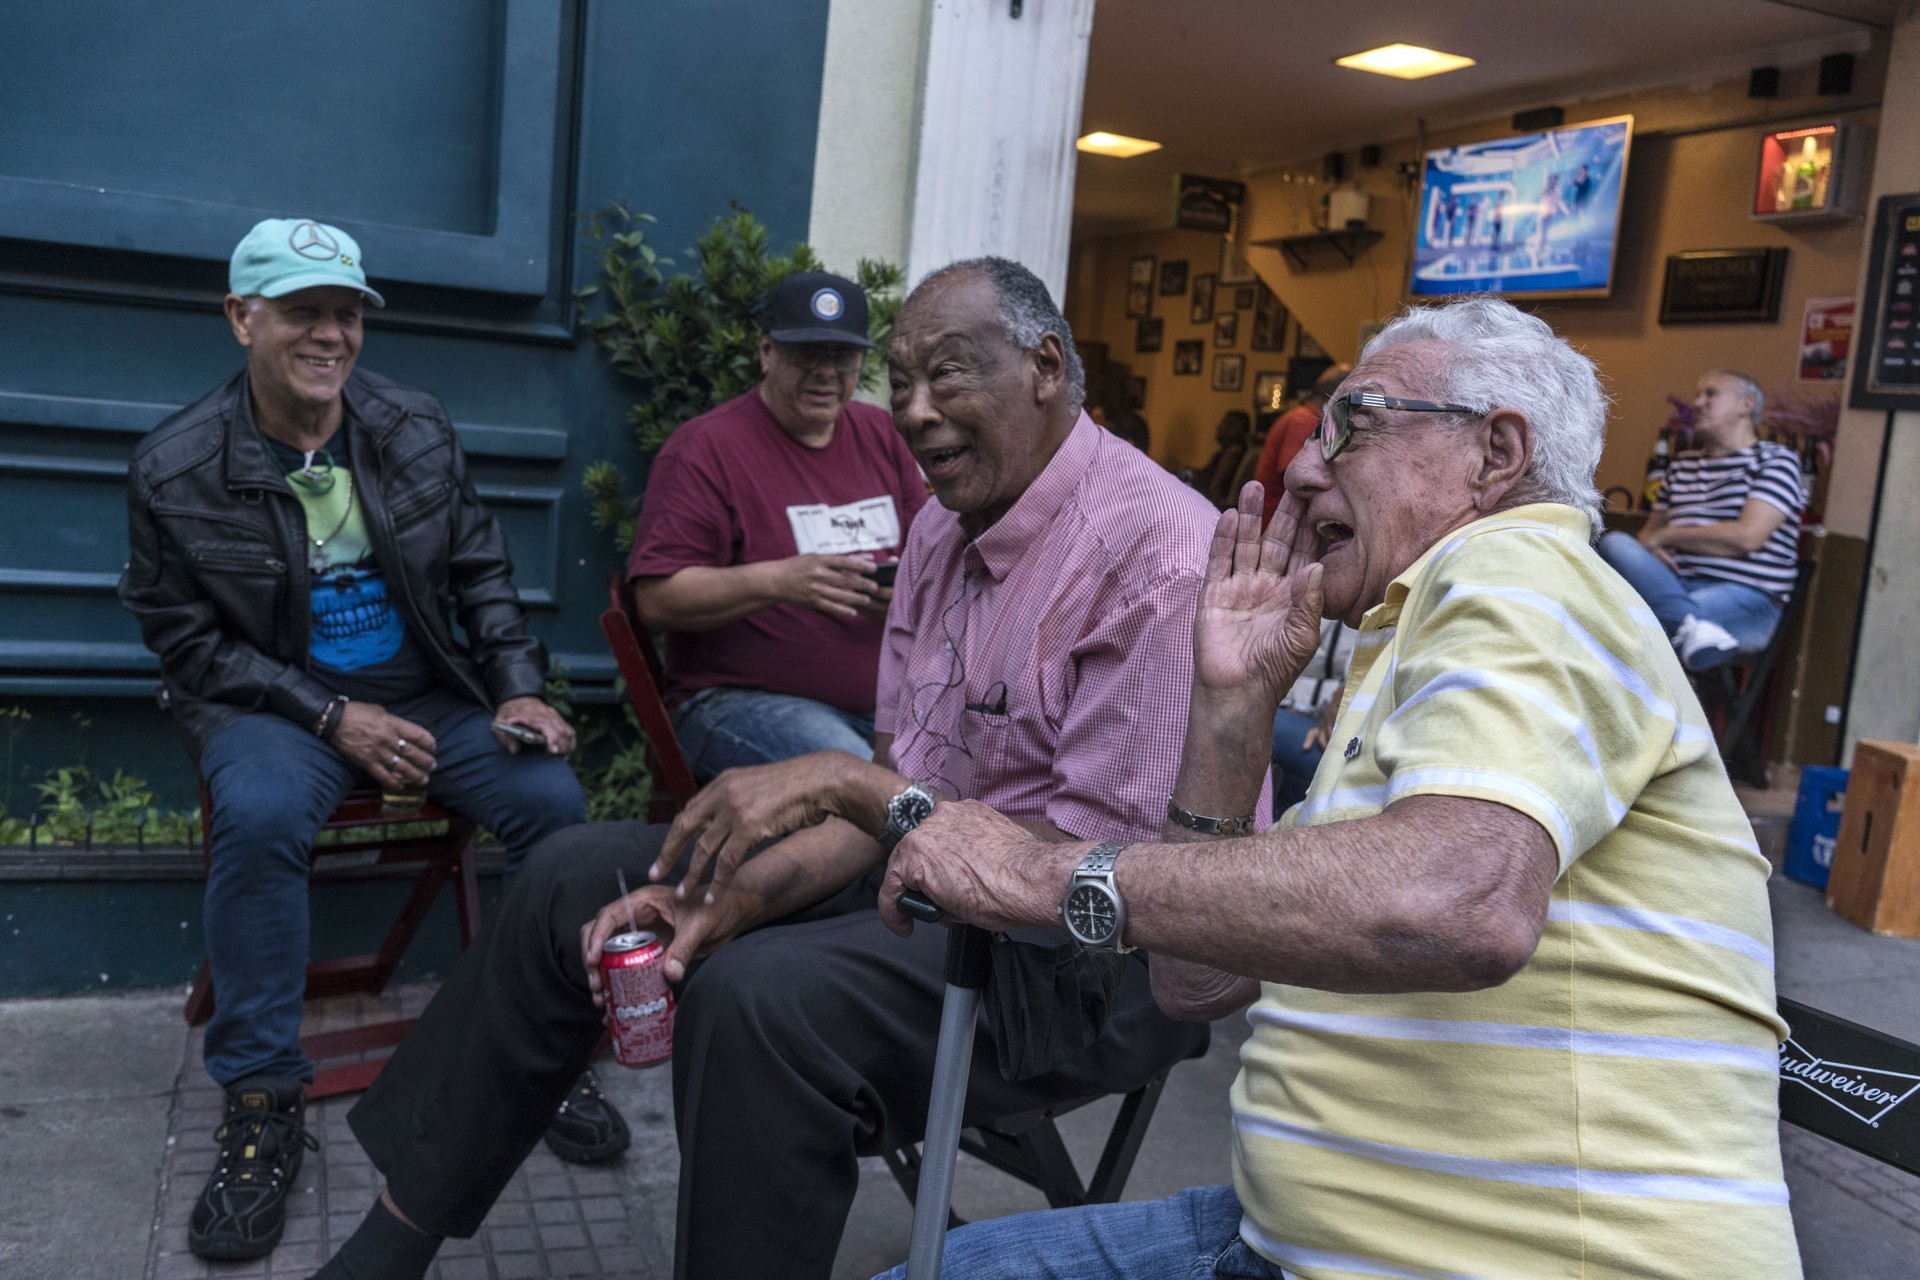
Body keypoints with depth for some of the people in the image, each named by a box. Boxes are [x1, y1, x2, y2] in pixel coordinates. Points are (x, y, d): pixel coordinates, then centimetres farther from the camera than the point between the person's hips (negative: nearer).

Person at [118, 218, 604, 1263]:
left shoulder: (418, 430, 3)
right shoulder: (174, 470, -6)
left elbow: (481, 573, 10)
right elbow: (188, 640, -3)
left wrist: (517, 689, -4)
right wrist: (332, 716, -14)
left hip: (428, 693, 3)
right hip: (272, 705, -2)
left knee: (553, 796, -22)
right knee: (259, 818, -36)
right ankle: (261, 1106, -17)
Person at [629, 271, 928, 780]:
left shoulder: (880, 434, 16)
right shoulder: (704, 448, -3)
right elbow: (657, 599, -10)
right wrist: (776, 581, -24)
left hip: (879, 697, 6)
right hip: (735, 697, -6)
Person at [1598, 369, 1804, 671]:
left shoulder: (1776, 460, 4)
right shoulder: (1683, 465, 23)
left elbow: (1747, 536, -11)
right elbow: (1650, 530, 22)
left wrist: (1664, 536, -3)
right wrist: (1648, 548, -5)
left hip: (1745, 595, -6)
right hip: (1674, 582, 6)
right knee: (1613, 542, -29)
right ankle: (1690, 625, -44)